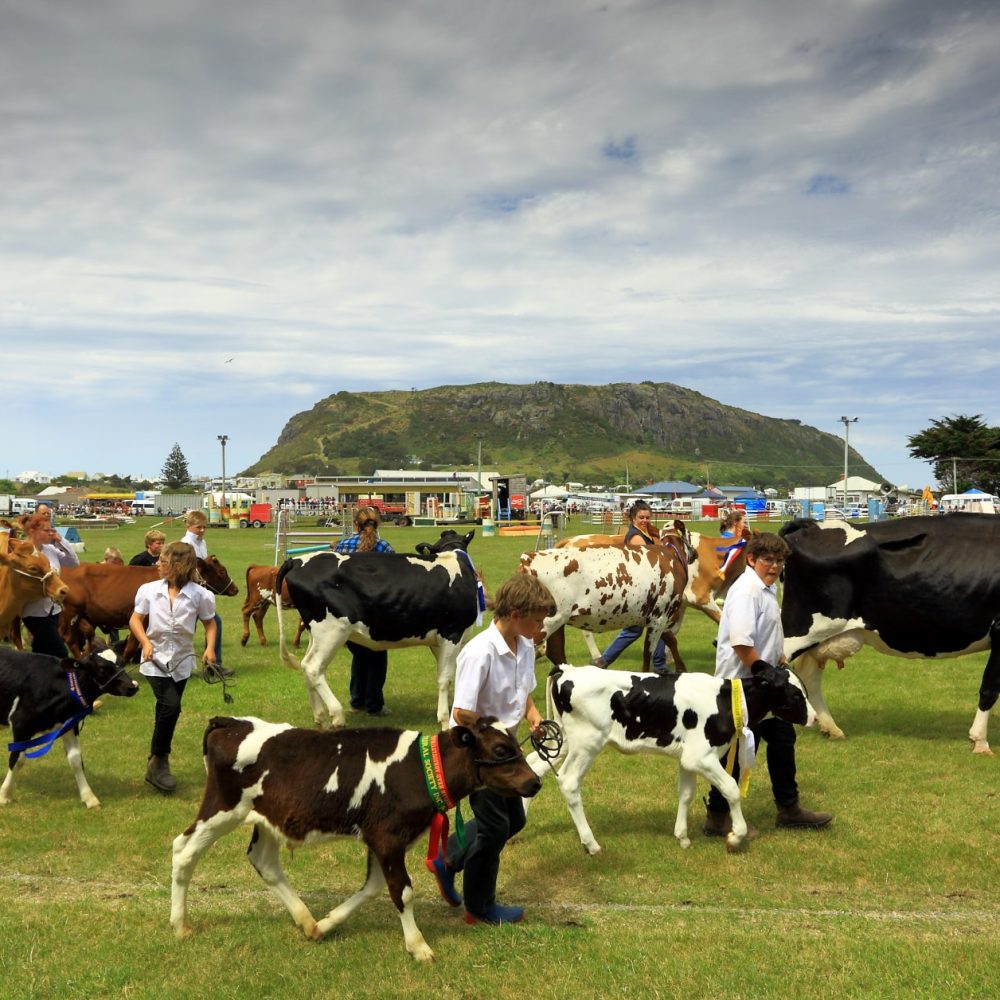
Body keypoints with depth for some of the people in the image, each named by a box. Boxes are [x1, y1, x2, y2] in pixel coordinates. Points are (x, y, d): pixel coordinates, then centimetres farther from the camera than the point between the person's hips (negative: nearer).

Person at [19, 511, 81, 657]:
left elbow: (75, 562, 5)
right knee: (61, 655, -9)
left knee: (41, 654, 15)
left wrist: (61, 541, -2)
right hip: (36, 613, -7)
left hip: (53, 610, 7)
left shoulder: (51, 549, 4)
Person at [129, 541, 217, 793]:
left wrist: (210, 647, -11)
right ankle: (158, 762, -4)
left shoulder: (199, 594, -9)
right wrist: (146, 642, -15)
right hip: (155, 660, -2)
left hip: (182, 662, 2)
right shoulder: (149, 590, -8)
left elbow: (210, 623, 4)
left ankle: (158, 763, 28)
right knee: (170, 706, -20)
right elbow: (135, 619, 1)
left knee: (166, 711, 11)